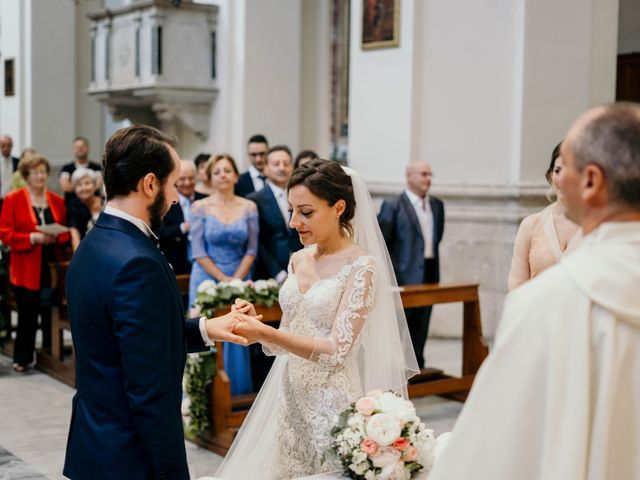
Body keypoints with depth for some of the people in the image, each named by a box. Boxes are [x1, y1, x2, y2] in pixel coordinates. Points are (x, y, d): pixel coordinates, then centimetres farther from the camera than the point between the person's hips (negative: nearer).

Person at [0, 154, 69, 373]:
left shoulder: (57, 201, 10)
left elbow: (66, 232, 13)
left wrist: (55, 237, -9)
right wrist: (32, 238, -17)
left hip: (52, 267, 3)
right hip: (26, 270, -3)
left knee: (51, 314, 4)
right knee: (27, 315, 2)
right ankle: (22, 358, 16)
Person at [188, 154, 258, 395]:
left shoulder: (249, 207, 2)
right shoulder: (200, 207, -2)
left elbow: (251, 250, 1)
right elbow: (199, 252, -5)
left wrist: (236, 279, -9)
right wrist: (223, 279, -10)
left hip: (240, 279, 1)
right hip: (207, 279, -1)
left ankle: (238, 392, 14)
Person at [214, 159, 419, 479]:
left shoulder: (361, 267, -15)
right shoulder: (298, 260, 5)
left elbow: (336, 352, -20)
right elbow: (287, 338, 10)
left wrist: (264, 333, -26)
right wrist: (255, 323, -9)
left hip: (333, 404, -6)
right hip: (291, 399, 6)